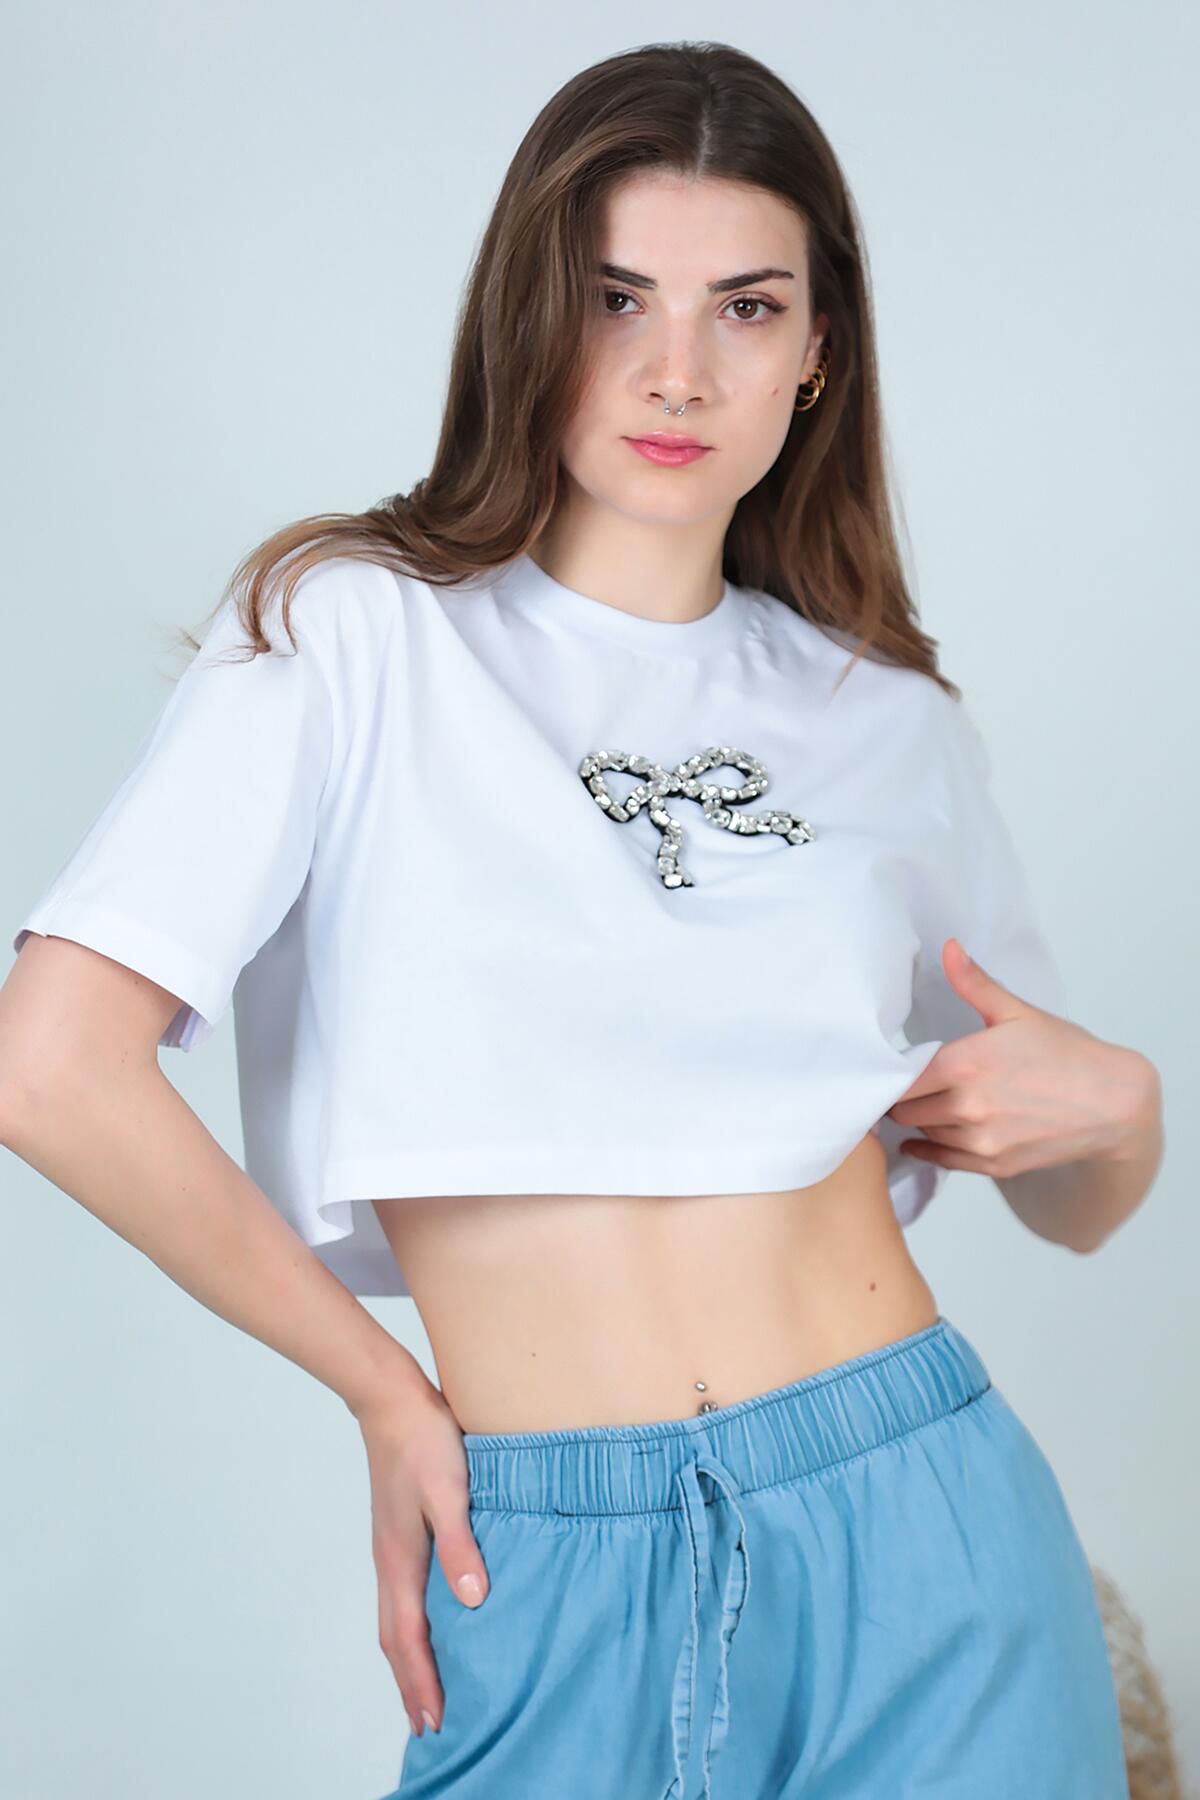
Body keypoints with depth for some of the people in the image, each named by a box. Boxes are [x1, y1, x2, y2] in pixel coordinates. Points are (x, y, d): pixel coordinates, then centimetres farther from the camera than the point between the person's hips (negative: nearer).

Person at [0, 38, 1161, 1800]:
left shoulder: (893, 722, 8)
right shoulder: (354, 632, -4)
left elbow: (1072, 1207, 19)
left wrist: (1112, 1103, -4)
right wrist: (384, 1390, -5)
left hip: (918, 1540, 3)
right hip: (552, 1588, -2)